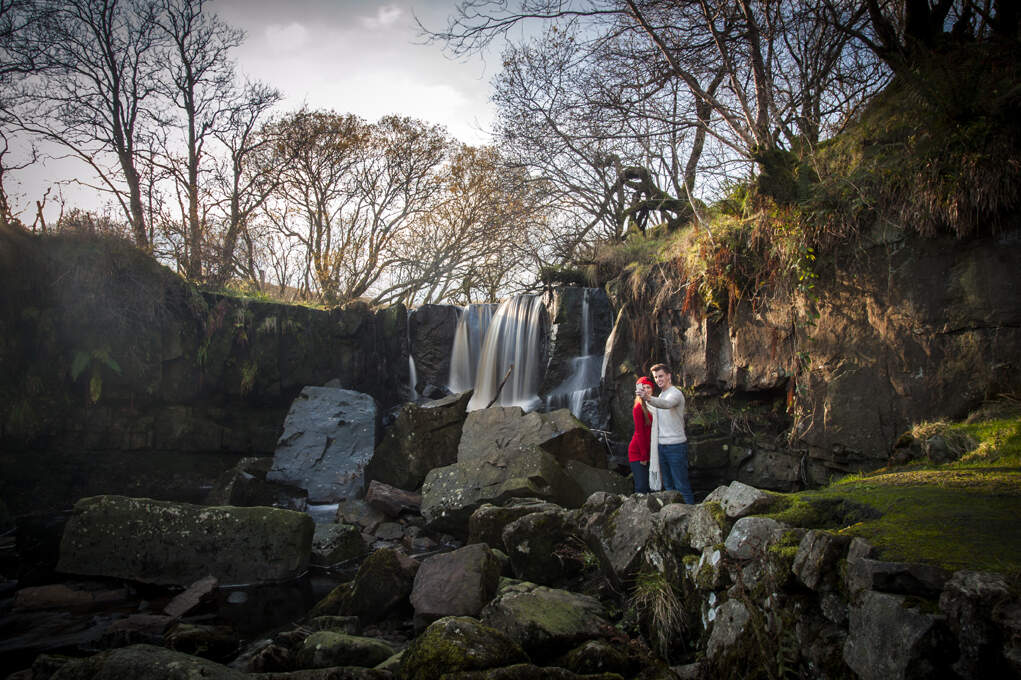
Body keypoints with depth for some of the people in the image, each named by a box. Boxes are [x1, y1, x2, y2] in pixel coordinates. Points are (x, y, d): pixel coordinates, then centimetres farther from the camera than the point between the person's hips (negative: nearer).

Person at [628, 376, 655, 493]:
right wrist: (643, 456, -13)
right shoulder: (638, 408, -11)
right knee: (642, 487, -7)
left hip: (649, 452, 7)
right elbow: (639, 433, -13)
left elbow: (655, 431, 10)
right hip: (637, 452, -7)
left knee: (650, 486, 10)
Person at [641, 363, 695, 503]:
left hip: (675, 445, -8)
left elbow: (666, 404, -37)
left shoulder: (675, 393, -12)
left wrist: (649, 399, -53)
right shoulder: (661, 395, 17)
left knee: (681, 485, -6)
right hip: (661, 445, 8)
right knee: (668, 485, 13)